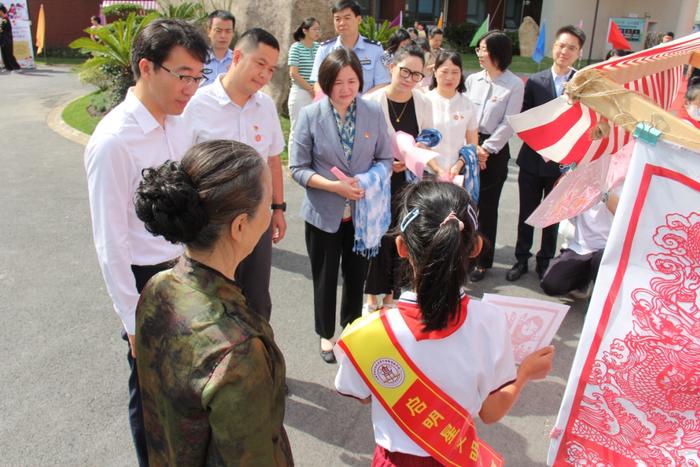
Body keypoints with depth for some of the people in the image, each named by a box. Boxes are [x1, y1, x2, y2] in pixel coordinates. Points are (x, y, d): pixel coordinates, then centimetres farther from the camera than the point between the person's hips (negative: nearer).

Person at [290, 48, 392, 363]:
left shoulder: (374, 113, -5)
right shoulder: (310, 115, -10)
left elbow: (386, 159, 0)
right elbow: (298, 168, -10)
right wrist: (334, 186, -23)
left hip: (363, 212, 2)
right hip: (324, 214, -1)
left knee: (356, 276, 17)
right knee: (325, 278, 14)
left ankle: (352, 329, 41)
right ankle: (326, 334, 36)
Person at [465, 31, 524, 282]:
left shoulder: (515, 85, -5)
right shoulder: (472, 79, 7)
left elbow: (508, 123, -8)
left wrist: (486, 149, -12)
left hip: (495, 151, -3)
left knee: (487, 207, 4)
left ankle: (482, 260, 18)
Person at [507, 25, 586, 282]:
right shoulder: (535, 81, 0)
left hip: (562, 162, -1)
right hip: (532, 159, 1)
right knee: (526, 213, 12)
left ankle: (545, 262, 29)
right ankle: (521, 259, 28)